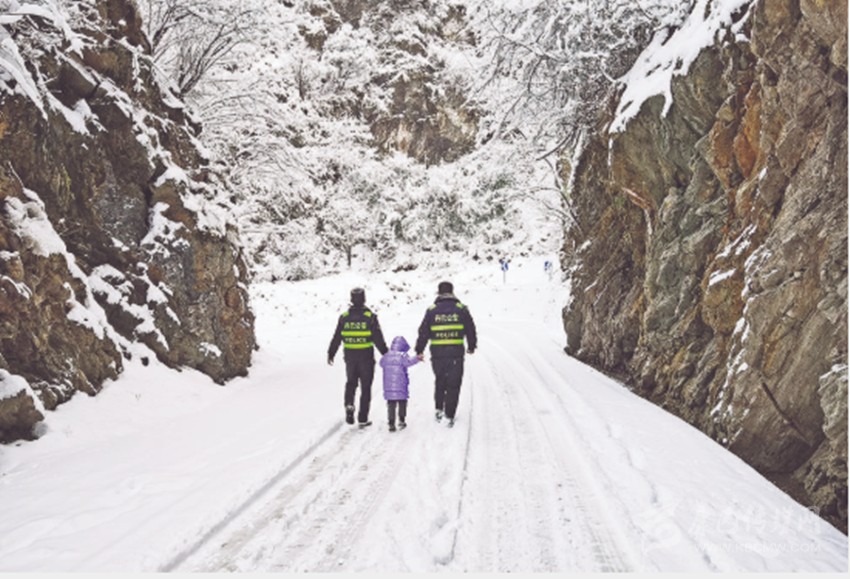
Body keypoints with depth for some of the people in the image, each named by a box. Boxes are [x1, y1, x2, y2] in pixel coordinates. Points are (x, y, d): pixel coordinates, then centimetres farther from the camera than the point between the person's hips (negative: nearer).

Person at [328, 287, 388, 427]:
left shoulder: (344, 316, 0)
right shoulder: (370, 316, -8)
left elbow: (336, 338, 4)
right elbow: (378, 339, -8)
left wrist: (331, 354, 16)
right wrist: (386, 354, 1)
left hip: (350, 357, 2)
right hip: (366, 357, -2)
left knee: (351, 382, 22)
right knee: (365, 387, 7)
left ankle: (349, 404, -4)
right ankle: (363, 419, 8)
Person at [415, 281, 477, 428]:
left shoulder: (431, 310, 2)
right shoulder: (461, 309, 1)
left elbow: (423, 332, 3)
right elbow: (470, 330, 8)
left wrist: (419, 351, 13)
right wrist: (471, 346, 23)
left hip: (437, 353, 1)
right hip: (456, 353, -1)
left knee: (439, 381, 22)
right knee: (453, 385, 6)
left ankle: (439, 409, 17)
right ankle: (449, 416, 4)